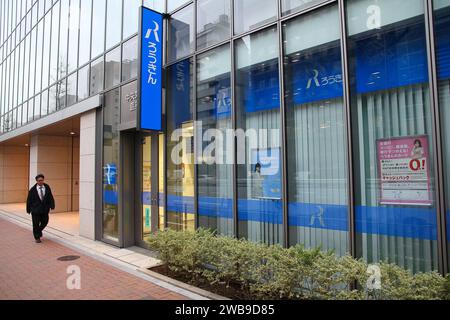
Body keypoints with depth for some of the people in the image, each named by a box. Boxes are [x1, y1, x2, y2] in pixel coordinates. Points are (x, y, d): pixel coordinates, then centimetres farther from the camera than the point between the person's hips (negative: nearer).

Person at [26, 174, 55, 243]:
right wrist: (28, 209, 0)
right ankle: (37, 237, 21)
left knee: (45, 222, 9)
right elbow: (29, 200, -2)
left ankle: (39, 231, 40)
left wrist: (52, 206, -12)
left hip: (45, 209, 2)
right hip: (35, 209, -2)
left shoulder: (47, 187, -1)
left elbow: (50, 197, -1)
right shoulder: (33, 189, -7)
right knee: (36, 224, 5)